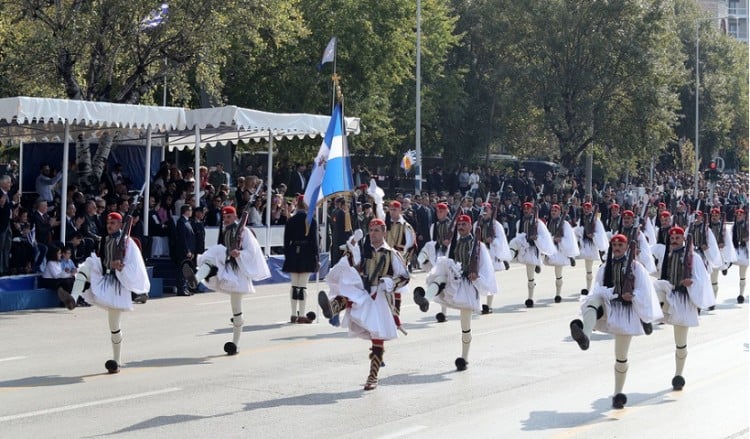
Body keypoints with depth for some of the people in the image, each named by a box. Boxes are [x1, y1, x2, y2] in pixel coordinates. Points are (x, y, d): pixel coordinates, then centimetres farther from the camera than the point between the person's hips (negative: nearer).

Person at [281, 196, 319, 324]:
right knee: (303, 285, -2)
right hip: (307, 255, -3)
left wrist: (287, 256, 11)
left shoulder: (290, 221, 4)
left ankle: (294, 314, 15)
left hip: (293, 255, 4)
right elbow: (314, 240, -7)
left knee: (294, 285, 11)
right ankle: (302, 315, -2)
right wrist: (317, 258, -3)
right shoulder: (311, 221, -7)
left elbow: (286, 241, 4)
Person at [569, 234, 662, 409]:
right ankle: (585, 336, -60)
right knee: (593, 300, -35)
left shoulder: (635, 266, 5)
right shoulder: (605, 268, 12)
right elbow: (598, 290, 6)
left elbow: (643, 292, 1)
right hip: (607, 308, 2)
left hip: (625, 311, -1)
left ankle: (618, 394, 18)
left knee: (621, 356, 2)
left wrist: (632, 296, -16)